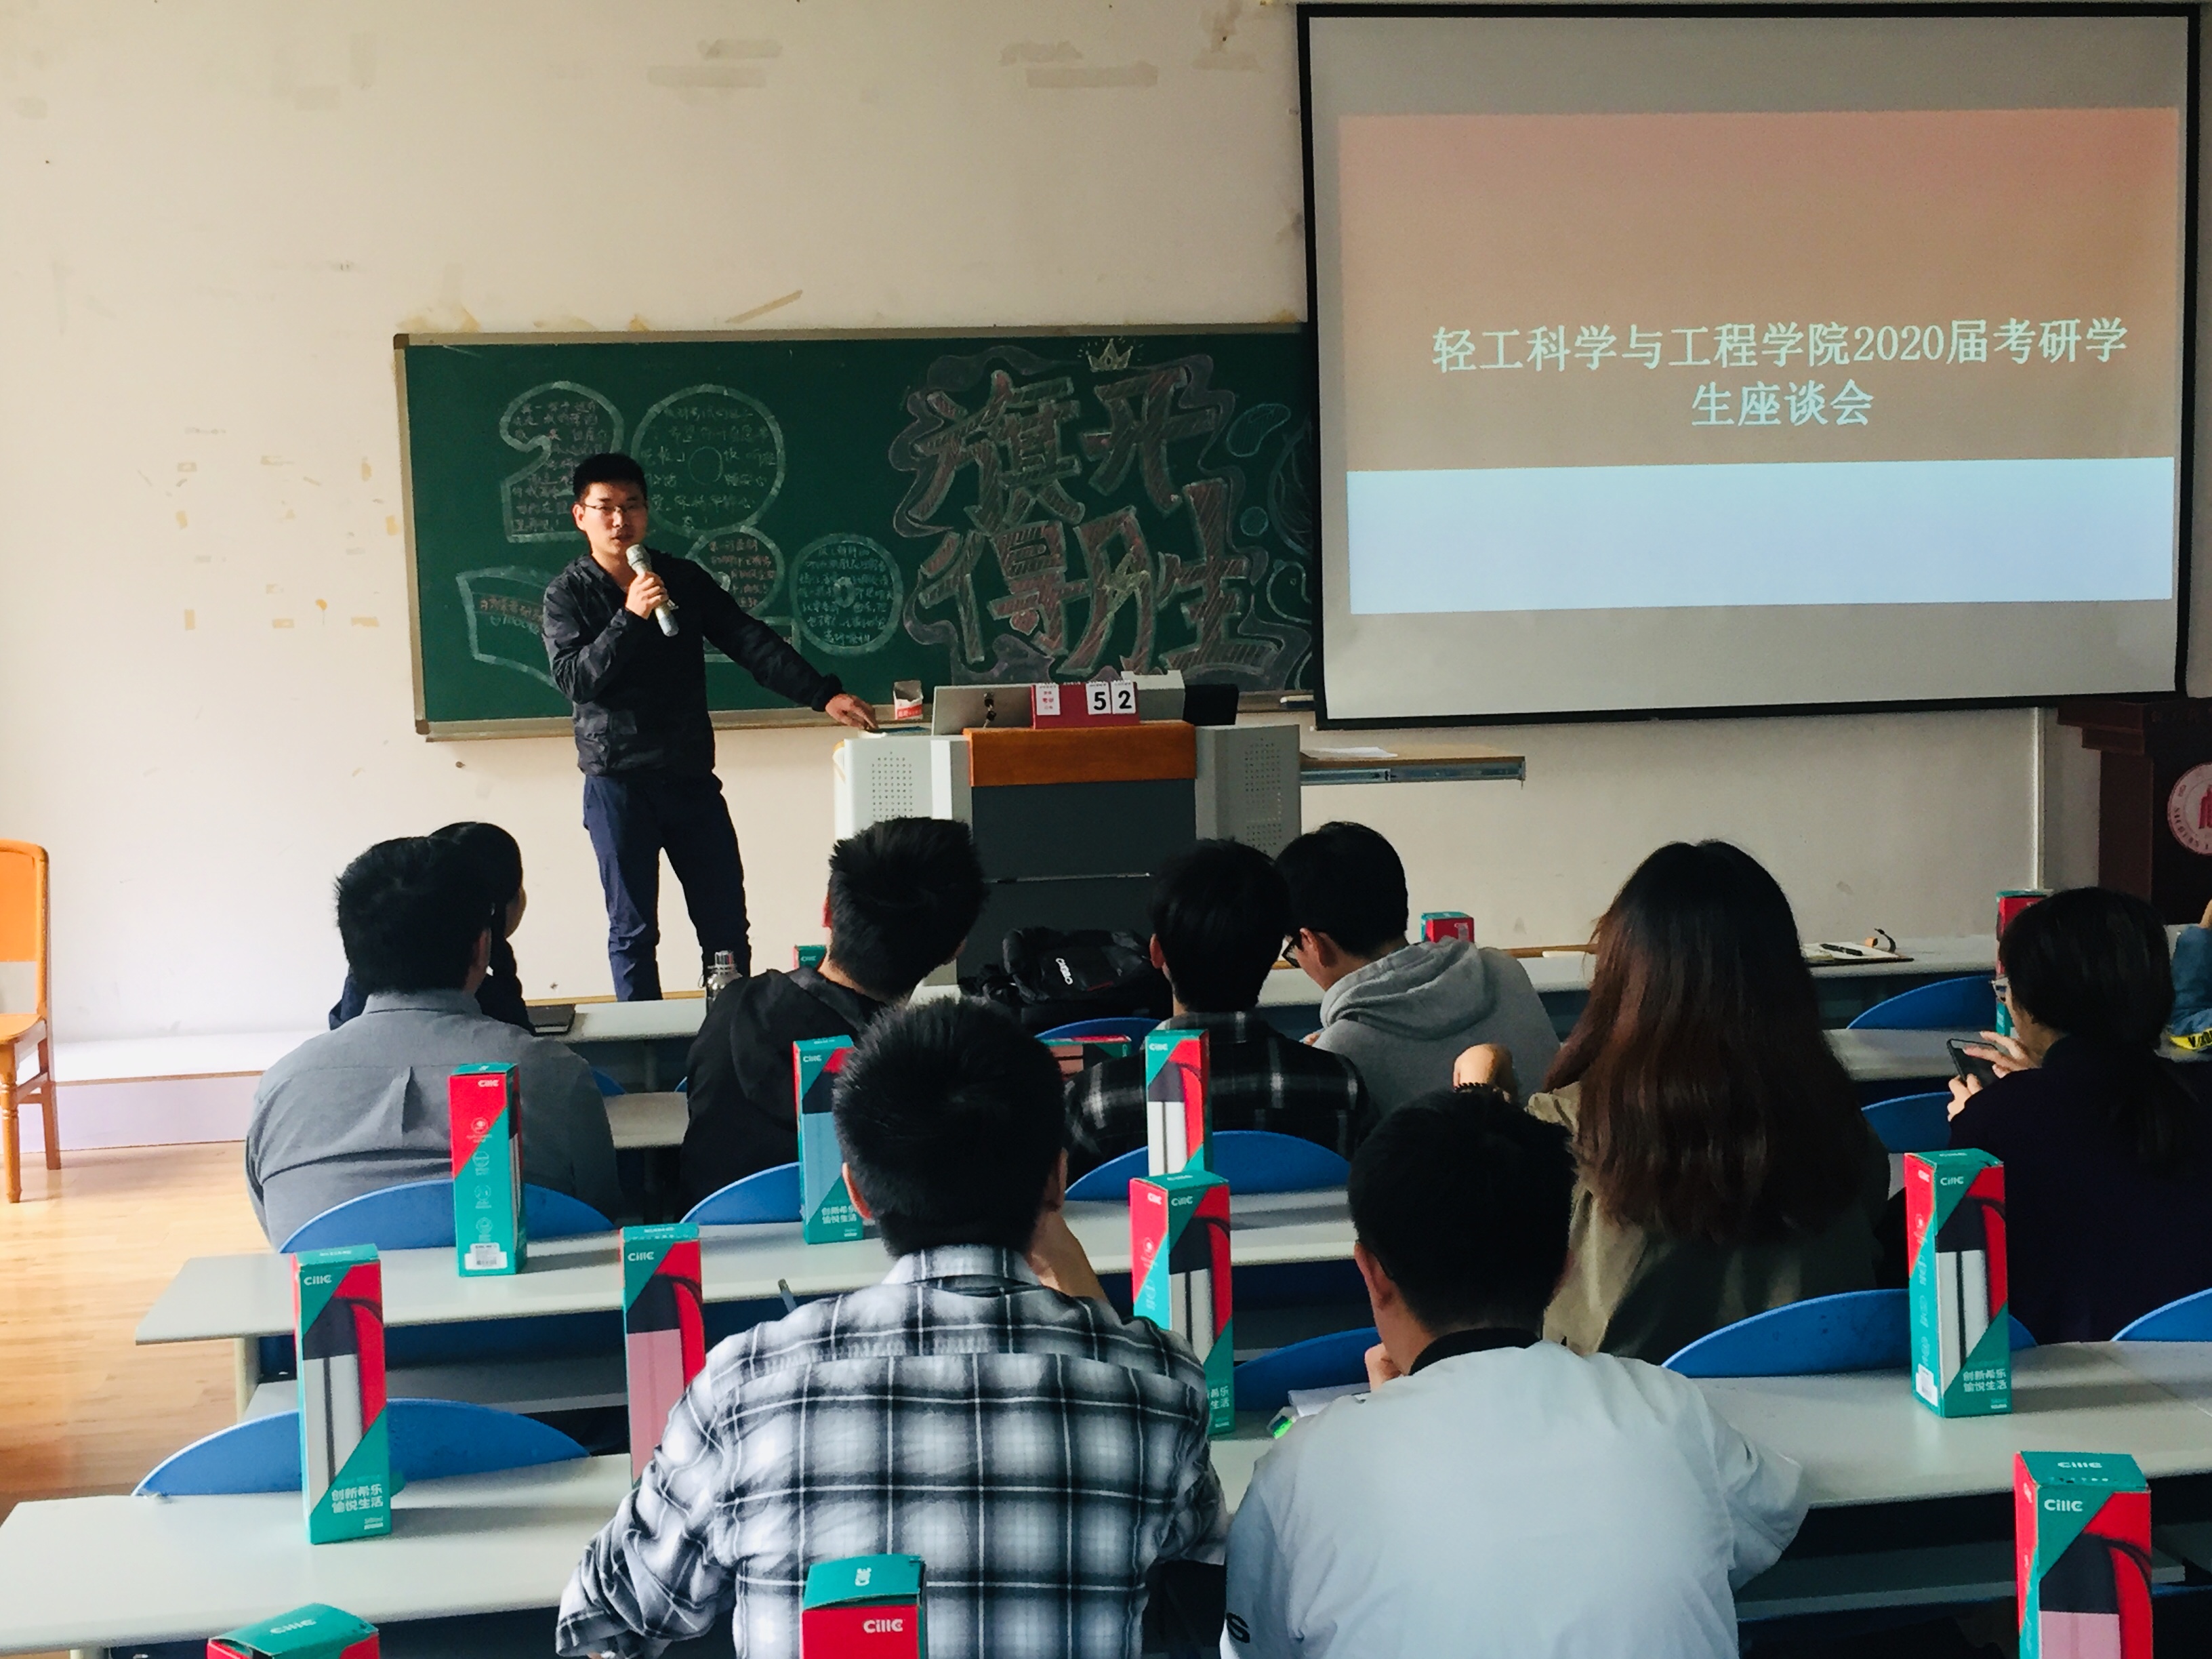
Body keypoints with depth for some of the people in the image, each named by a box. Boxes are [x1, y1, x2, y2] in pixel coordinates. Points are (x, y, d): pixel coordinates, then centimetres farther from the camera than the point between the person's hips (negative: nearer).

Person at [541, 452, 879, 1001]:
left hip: (691, 777, 3)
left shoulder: (683, 578, 7)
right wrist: (630, 617, -24)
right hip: (619, 784, -3)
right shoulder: (568, 595, 0)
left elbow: (751, 642, 0)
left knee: (727, 928, 5)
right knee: (632, 931, 2)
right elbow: (573, 678, -14)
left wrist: (824, 694, -11)